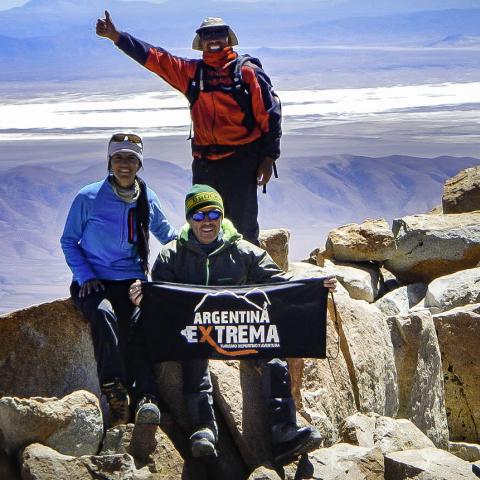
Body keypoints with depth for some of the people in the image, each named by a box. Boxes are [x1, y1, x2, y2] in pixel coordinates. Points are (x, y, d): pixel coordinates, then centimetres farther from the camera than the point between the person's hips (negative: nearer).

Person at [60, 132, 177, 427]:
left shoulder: (148, 200, 9)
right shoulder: (88, 198, -1)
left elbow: (166, 234, 25)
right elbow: (69, 241, 7)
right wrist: (85, 276, -7)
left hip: (131, 281, 2)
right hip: (94, 283, -1)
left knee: (135, 323, -31)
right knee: (104, 314, -36)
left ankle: (146, 396, -39)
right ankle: (115, 392, -31)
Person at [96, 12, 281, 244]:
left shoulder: (247, 71, -3)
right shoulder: (191, 72, 9)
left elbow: (270, 114, -3)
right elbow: (154, 57, 7)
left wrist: (268, 158, -7)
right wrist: (115, 35, 0)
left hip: (242, 163, -5)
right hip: (204, 163, 5)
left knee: (243, 225, 0)